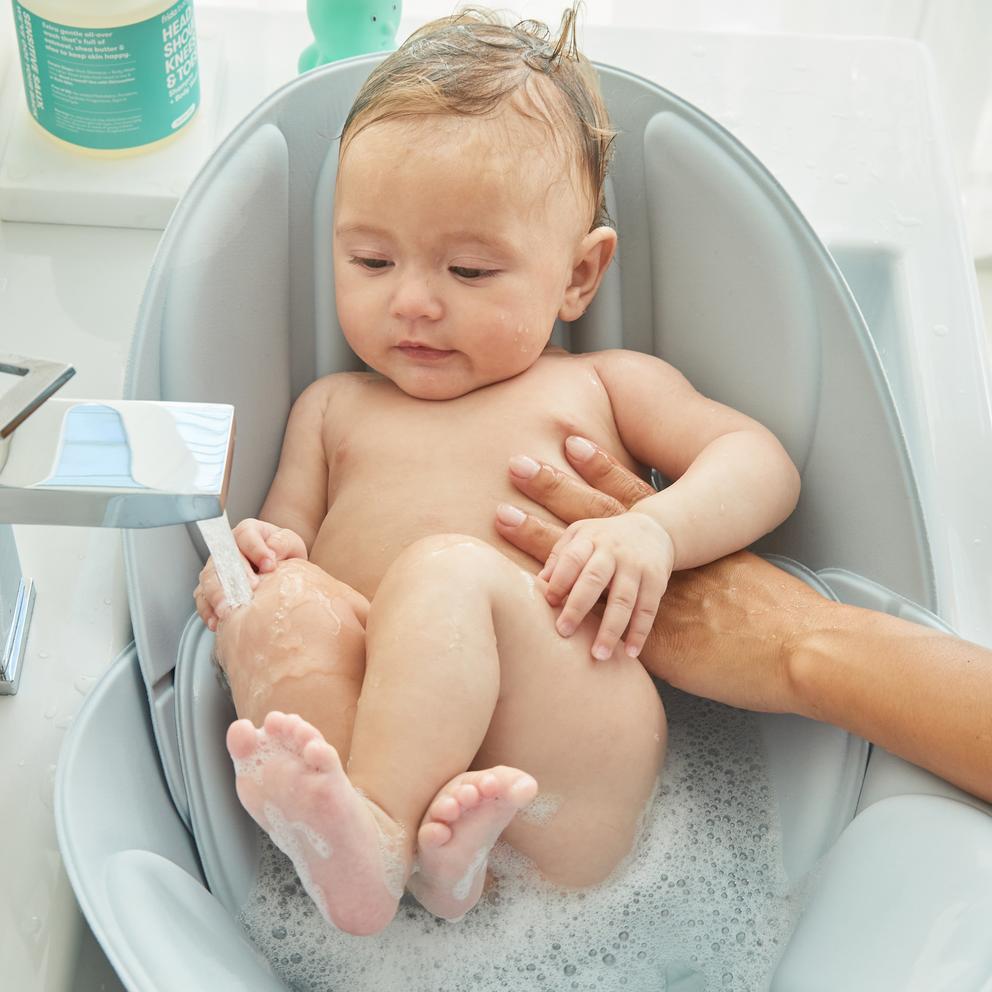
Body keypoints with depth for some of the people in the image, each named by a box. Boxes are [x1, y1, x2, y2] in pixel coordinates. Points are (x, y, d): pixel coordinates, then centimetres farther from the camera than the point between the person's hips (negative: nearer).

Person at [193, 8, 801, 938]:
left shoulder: (598, 384, 22)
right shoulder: (332, 408, 30)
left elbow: (762, 462, 11)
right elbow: (285, 537, 23)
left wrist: (655, 528, -10)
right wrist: (260, 560, -4)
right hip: (359, 718, 3)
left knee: (446, 569, -30)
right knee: (281, 603, -28)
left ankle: (379, 829, -39)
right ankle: (427, 847, -43)